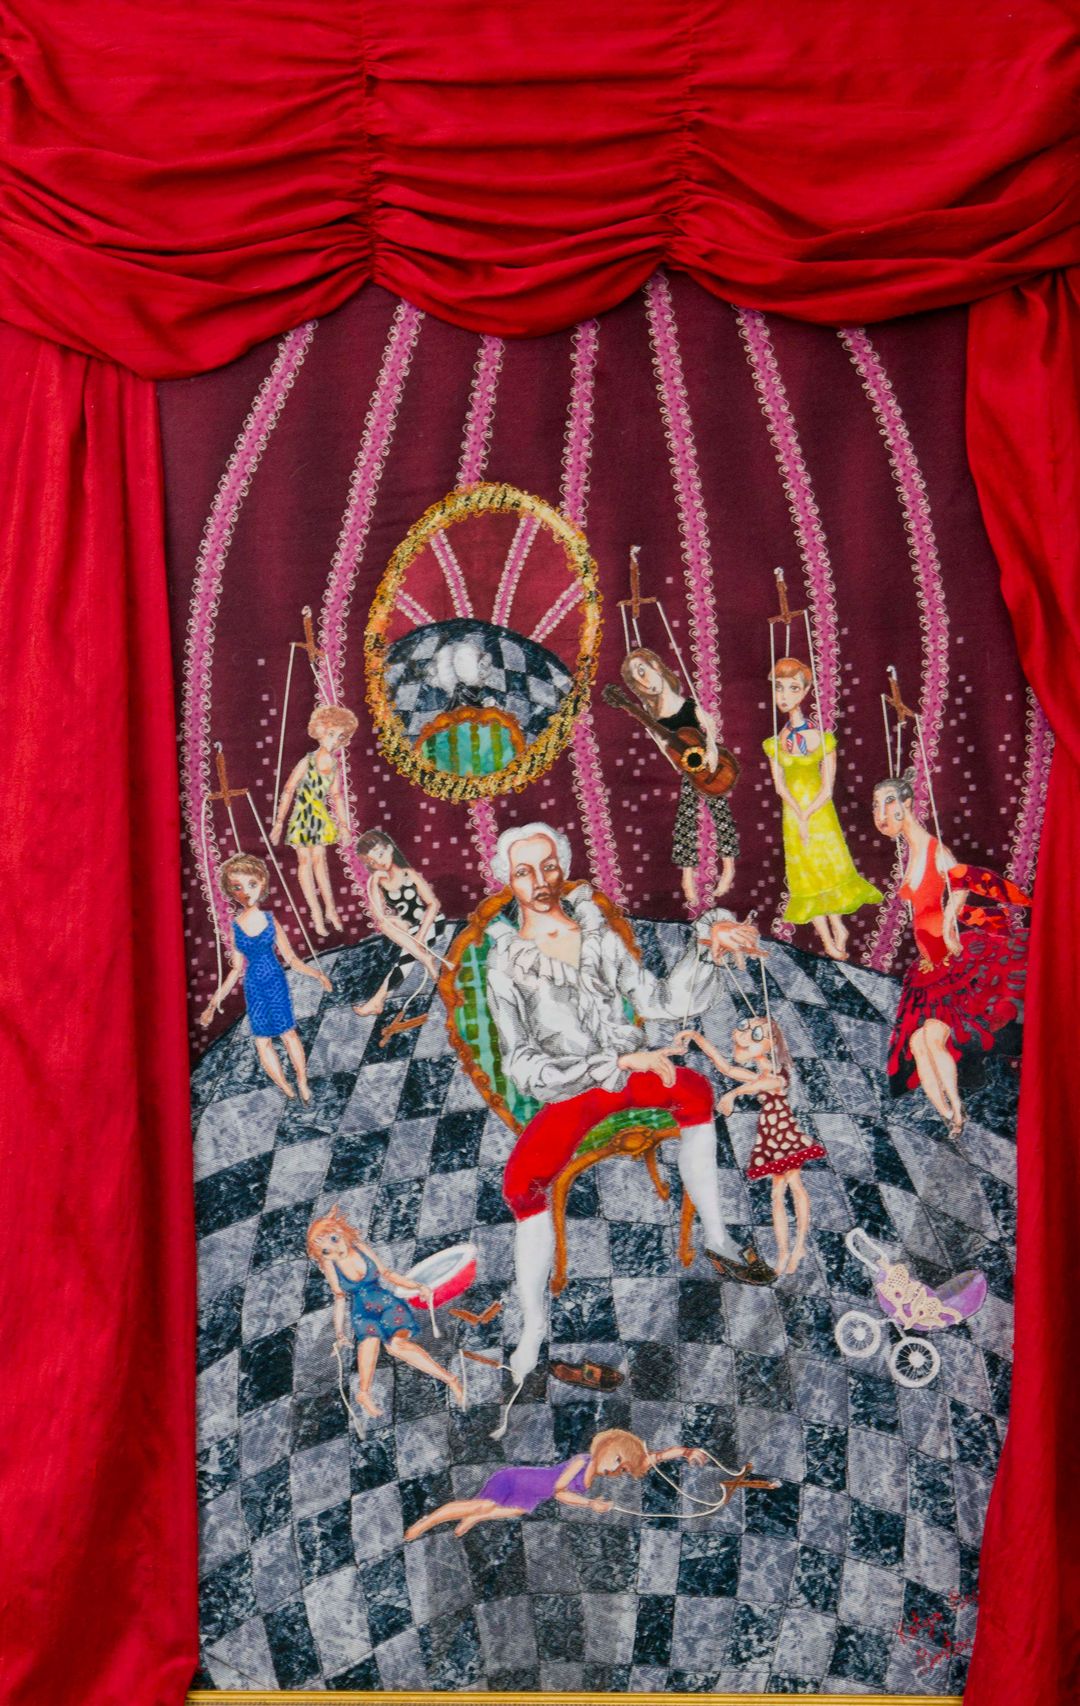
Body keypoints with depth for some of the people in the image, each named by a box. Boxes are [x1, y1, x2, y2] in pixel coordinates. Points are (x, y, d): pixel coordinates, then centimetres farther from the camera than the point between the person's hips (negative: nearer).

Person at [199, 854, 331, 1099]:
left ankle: (303, 1084, 10)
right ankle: (286, 1088, 8)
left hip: (277, 981, -1)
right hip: (254, 987, 1)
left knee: (288, 1032, 1)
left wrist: (316, 974, -13)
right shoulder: (236, 926, -2)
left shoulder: (270, 920, -5)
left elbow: (291, 958, -1)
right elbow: (237, 969, 4)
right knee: (262, 1039, 2)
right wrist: (214, 1003, 3)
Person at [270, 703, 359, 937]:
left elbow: (336, 796, 8)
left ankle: (330, 909, 18)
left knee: (319, 860, 13)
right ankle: (317, 913, 6)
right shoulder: (307, 762, -18)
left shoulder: (335, 764, -3)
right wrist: (279, 822, -15)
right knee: (305, 862, 3)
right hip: (302, 817, -5)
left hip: (321, 817, 5)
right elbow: (288, 791, -15)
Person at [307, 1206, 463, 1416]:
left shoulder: (360, 1248, 2)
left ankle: (449, 1378, -31)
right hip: (362, 1311, 1)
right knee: (370, 1339, -34)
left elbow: (387, 1273, 8)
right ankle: (364, 1393, -40)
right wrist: (339, 1332, 5)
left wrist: (417, 1287, 0)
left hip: (387, 1302, -1)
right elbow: (340, 1298, 10)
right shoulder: (329, 1264, 3)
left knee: (396, 1343, -28)